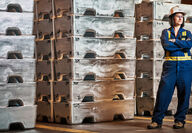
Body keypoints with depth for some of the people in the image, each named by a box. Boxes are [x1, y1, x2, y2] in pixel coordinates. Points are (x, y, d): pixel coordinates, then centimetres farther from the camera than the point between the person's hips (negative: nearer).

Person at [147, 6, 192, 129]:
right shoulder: (166, 32, 10)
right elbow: (166, 45, -10)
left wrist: (174, 41, -6)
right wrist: (182, 45, -7)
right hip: (170, 65, -2)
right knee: (163, 92, -8)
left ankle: (180, 120, 11)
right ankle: (157, 120, -2)